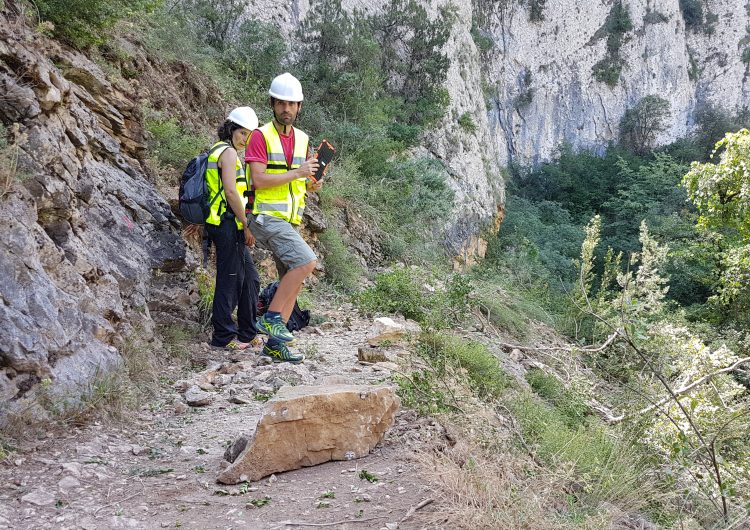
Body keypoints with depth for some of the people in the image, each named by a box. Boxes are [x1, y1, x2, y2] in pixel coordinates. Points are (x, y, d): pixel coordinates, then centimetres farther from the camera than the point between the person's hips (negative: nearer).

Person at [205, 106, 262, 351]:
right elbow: (231, 192, -19)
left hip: (221, 224, 10)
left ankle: (248, 333, 21)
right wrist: (246, 226, -14)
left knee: (250, 279, 14)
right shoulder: (228, 152, -11)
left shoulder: (217, 151, 19)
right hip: (228, 224, -10)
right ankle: (224, 337, 4)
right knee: (229, 280, -3)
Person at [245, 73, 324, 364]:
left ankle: (274, 343, 15)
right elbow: (258, 180, -17)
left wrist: (312, 184, -2)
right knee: (307, 261, -23)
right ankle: (272, 316, -12)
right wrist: (297, 172, -18)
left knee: (293, 280, 6)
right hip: (266, 217, -8)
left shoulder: (303, 139, 13)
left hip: (290, 220, 8)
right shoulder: (261, 136, -7)